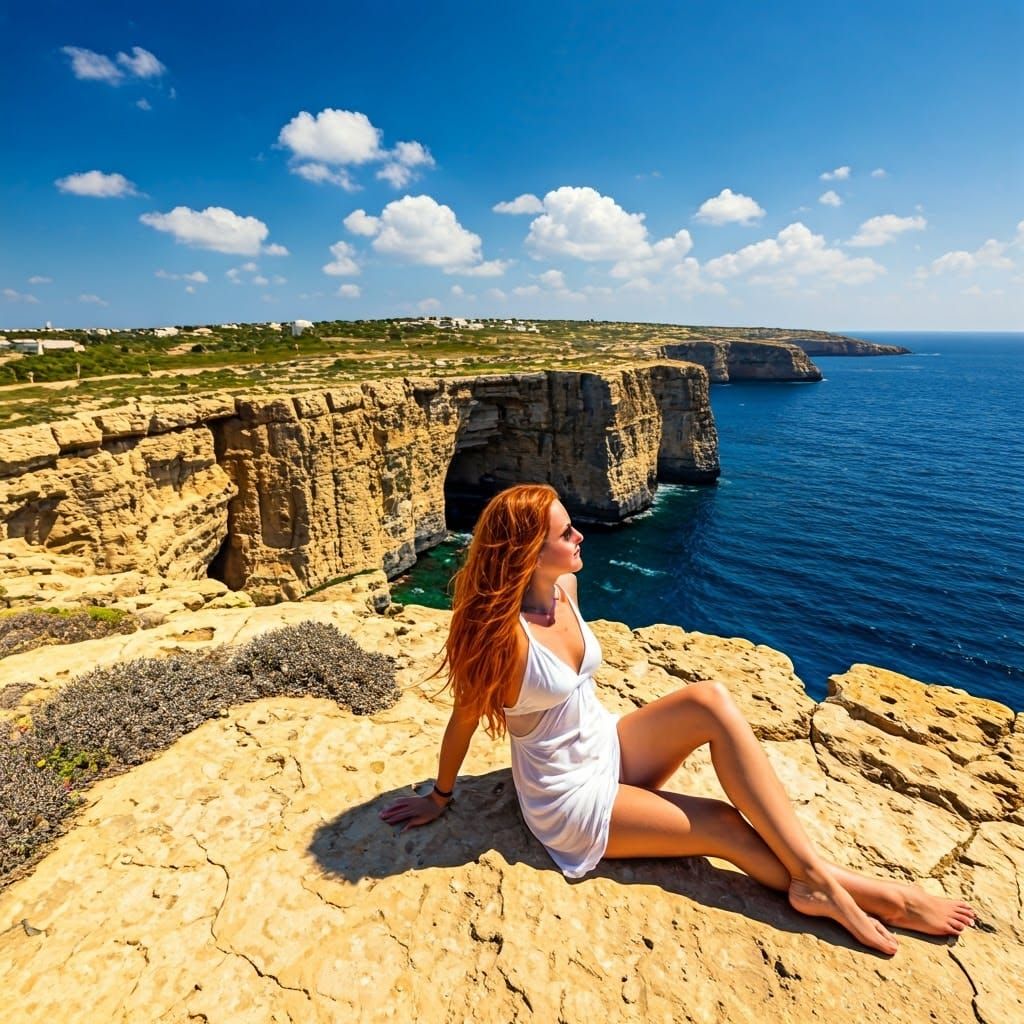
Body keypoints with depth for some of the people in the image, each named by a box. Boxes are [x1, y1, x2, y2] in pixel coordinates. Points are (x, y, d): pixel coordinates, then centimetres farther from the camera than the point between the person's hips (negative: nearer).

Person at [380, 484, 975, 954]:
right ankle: (850, 891, 9)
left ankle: (813, 875, -15)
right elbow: (464, 719, -15)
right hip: (570, 799, -6)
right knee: (722, 826, -13)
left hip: (609, 748, 6)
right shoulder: (504, 634, -29)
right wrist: (439, 799, -2)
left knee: (710, 700, -17)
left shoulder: (564, 587, -7)